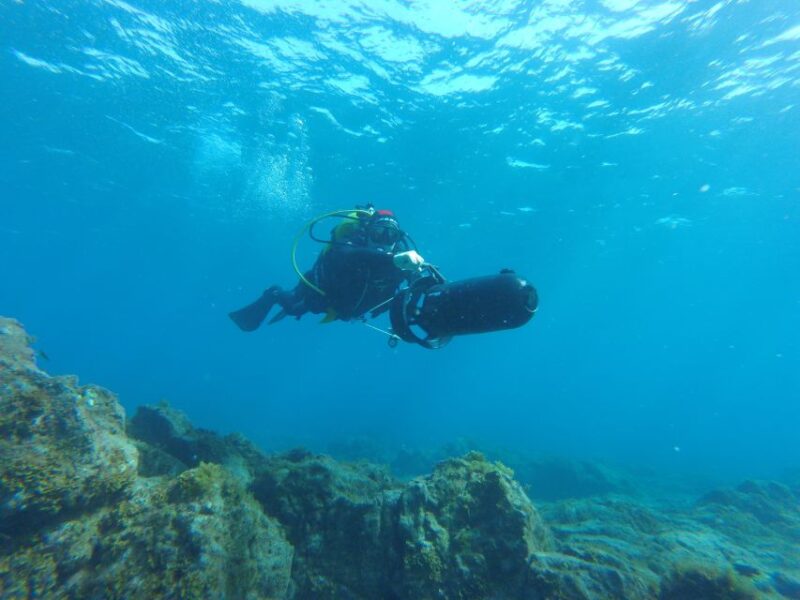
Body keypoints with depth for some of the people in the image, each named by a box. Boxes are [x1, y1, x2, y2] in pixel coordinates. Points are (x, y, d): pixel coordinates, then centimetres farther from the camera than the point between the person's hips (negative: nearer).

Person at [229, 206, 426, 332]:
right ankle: (276, 295, 48)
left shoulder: (397, 253, -32)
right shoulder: (352, 245, -45)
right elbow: (351, 256, -69)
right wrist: (393, 260, -83)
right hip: (321, 288, -6)